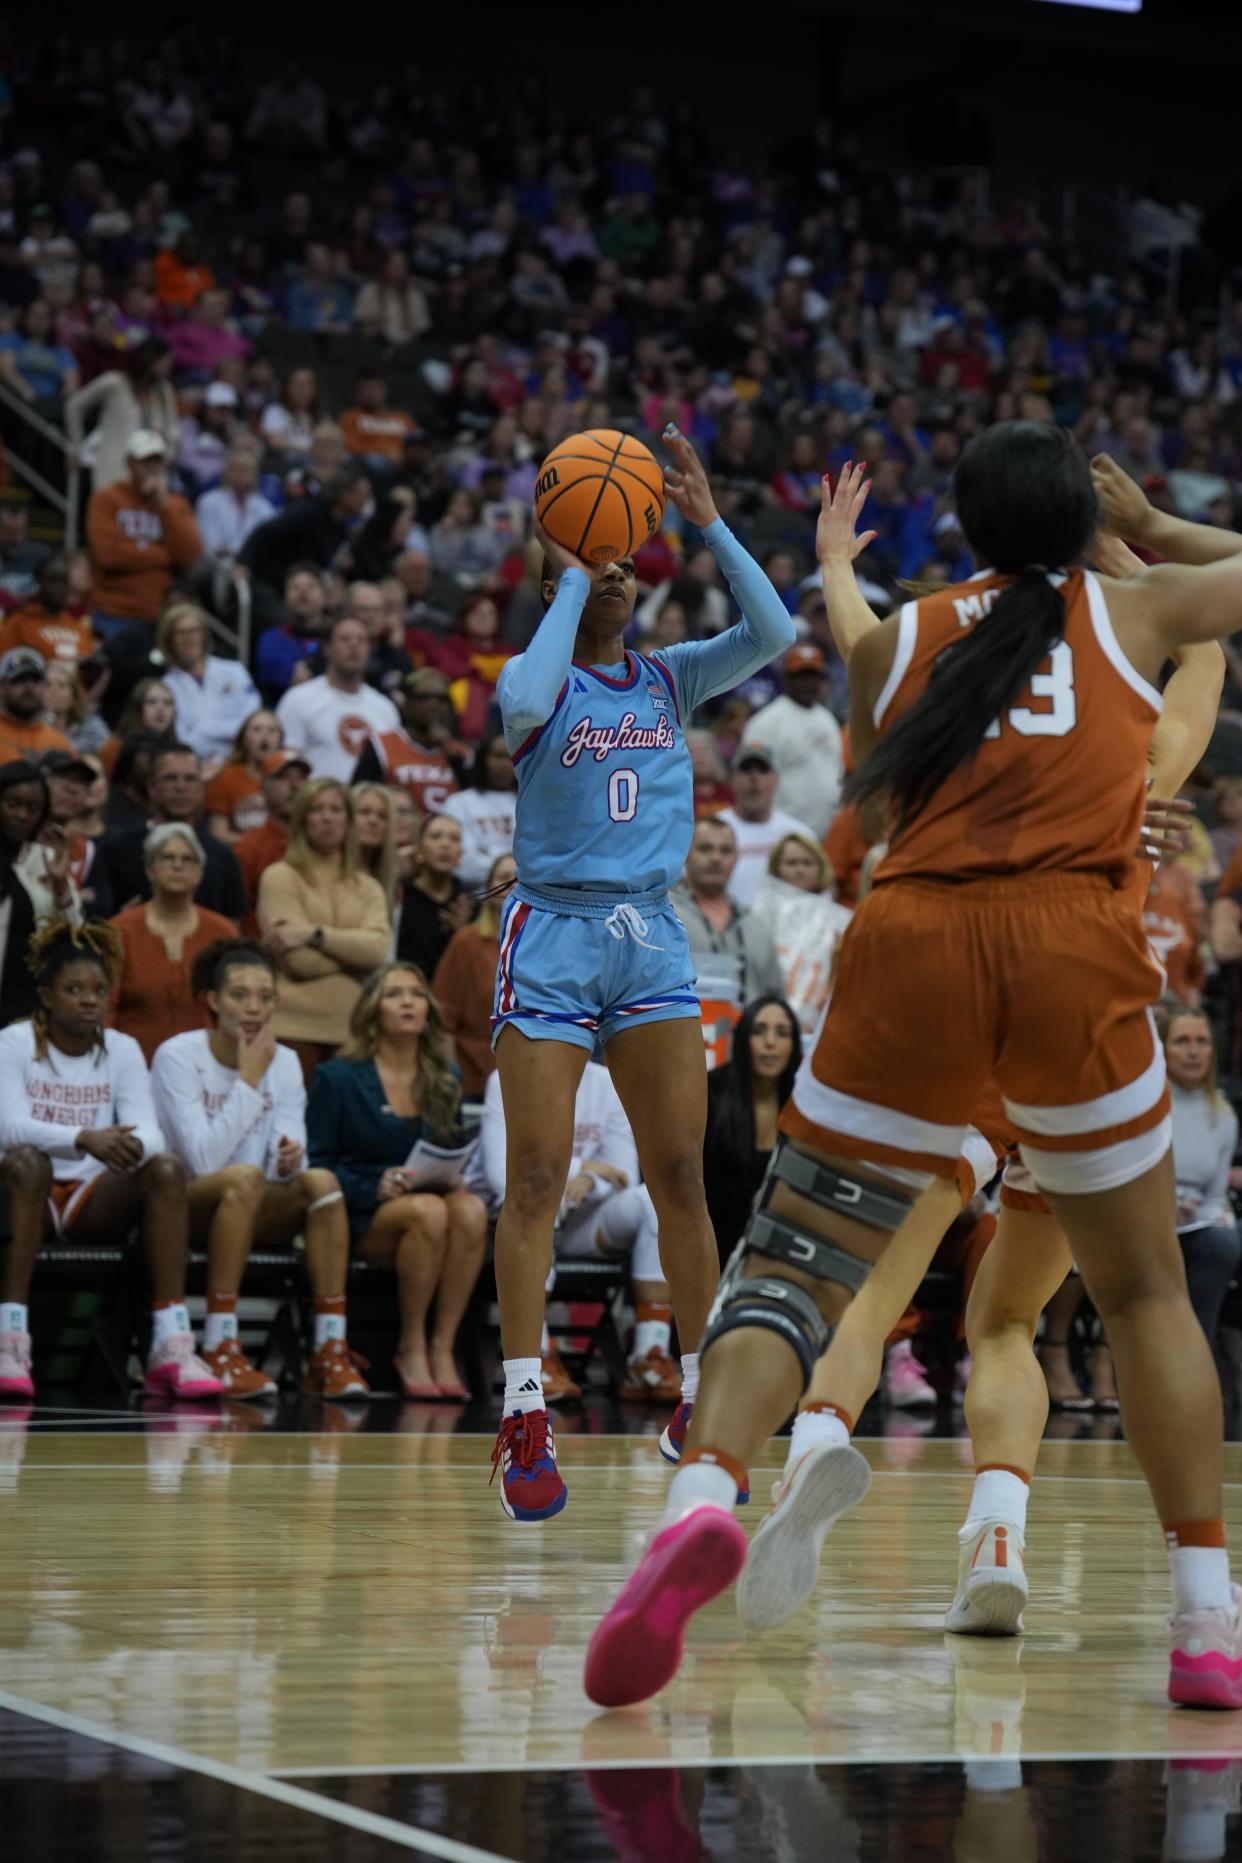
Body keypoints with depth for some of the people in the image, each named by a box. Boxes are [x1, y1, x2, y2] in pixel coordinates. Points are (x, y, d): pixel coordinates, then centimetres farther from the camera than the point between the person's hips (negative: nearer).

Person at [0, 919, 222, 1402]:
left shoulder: (122, 1050, 5)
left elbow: (149, 1132, -7)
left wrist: (133, 1144, -33)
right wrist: (84, 1139, -38)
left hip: (96, 1200, 3)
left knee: (166, 1168, -24)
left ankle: (172, 1349, -34)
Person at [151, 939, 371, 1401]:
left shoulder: (284, 1062, 5)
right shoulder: (177, 1056, -11)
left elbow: (286, 1166, -2)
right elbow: (203, 1161, -21)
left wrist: (289, 1159, -27)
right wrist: (247, 1080, -18)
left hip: (254, 1213, 5)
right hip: (181, 1208, -5)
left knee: (320, 1181, -25)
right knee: (244, 1177, -36)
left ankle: (329, 1352, -28)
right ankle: (219, 1348, -37)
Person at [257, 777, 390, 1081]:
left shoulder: (368, 888, 15)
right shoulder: (280, 877, 1)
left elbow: (379, 948, -5)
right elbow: (302, 960, -10)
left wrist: (314, 934, -14)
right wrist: (353, 948, 2)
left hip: (352, 1030, 4)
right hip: (294, 1027, -4)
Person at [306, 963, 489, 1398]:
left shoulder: (445, 1081, 18)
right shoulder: (338, 1078, 4)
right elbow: (318, 1165, 0)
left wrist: (453, 1178, -1)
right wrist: (374, 1188, -17)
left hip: (434, 1197, 4)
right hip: (361, 1216, -4)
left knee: (471, 1210, -33)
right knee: (428, 1212, -37)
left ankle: (443, 1347, -29)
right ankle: (410, 1347, -22)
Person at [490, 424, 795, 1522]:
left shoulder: (669, 679, 12)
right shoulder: (541, 678, 1)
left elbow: (773, 636, -3)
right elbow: (525, 705, -24)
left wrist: (710, 525, -9)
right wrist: (571, 582, -15)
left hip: (654, 939, 4)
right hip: (554, 934, -4)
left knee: (681, 1176, 2)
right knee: (537, 1180, -8)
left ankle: (701, 1403, 13)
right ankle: (524, 1422, -6)